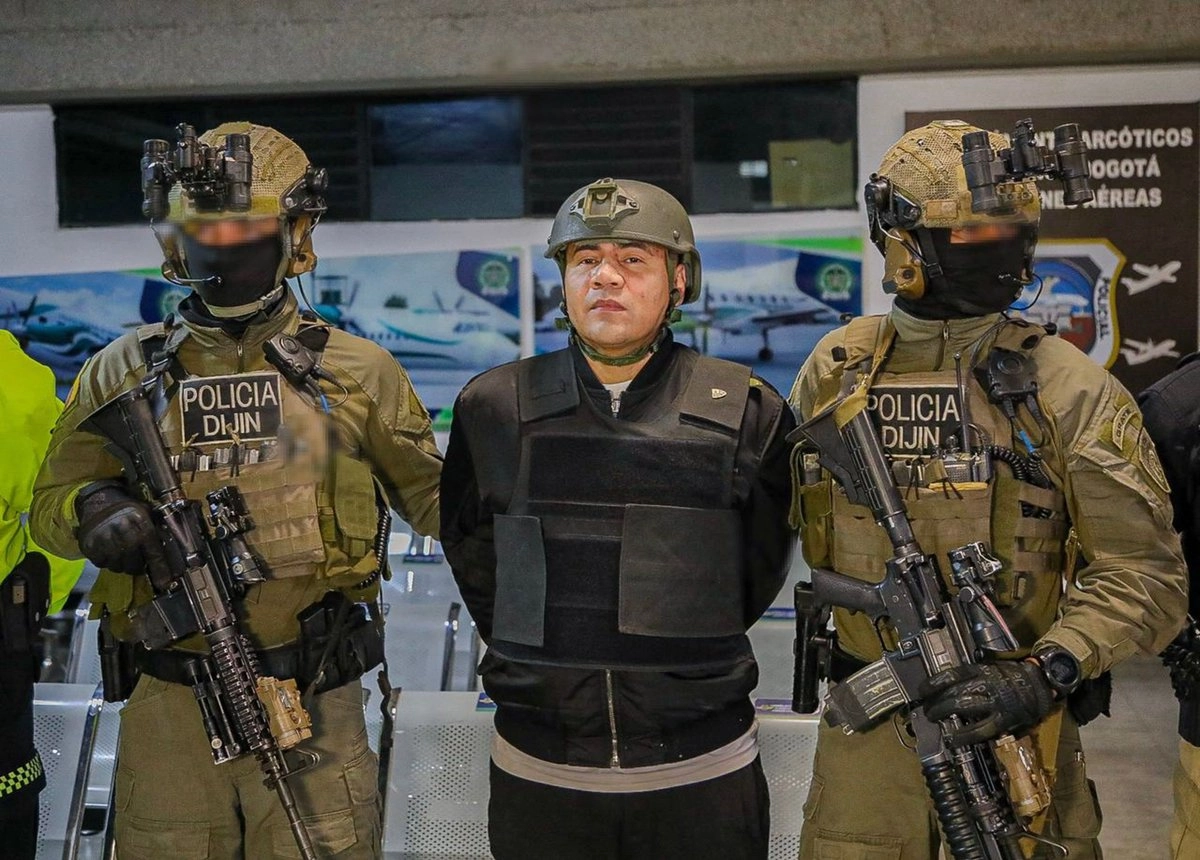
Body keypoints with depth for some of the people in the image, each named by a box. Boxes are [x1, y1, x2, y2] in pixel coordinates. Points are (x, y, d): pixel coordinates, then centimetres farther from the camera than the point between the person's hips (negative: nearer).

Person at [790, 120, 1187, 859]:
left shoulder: (1068, 388, -8)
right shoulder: (837, 369, 1)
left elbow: (1145, 572, -10)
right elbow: (793, 514, 14)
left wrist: (1043, 675, -22)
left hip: (1011, 719, -2)